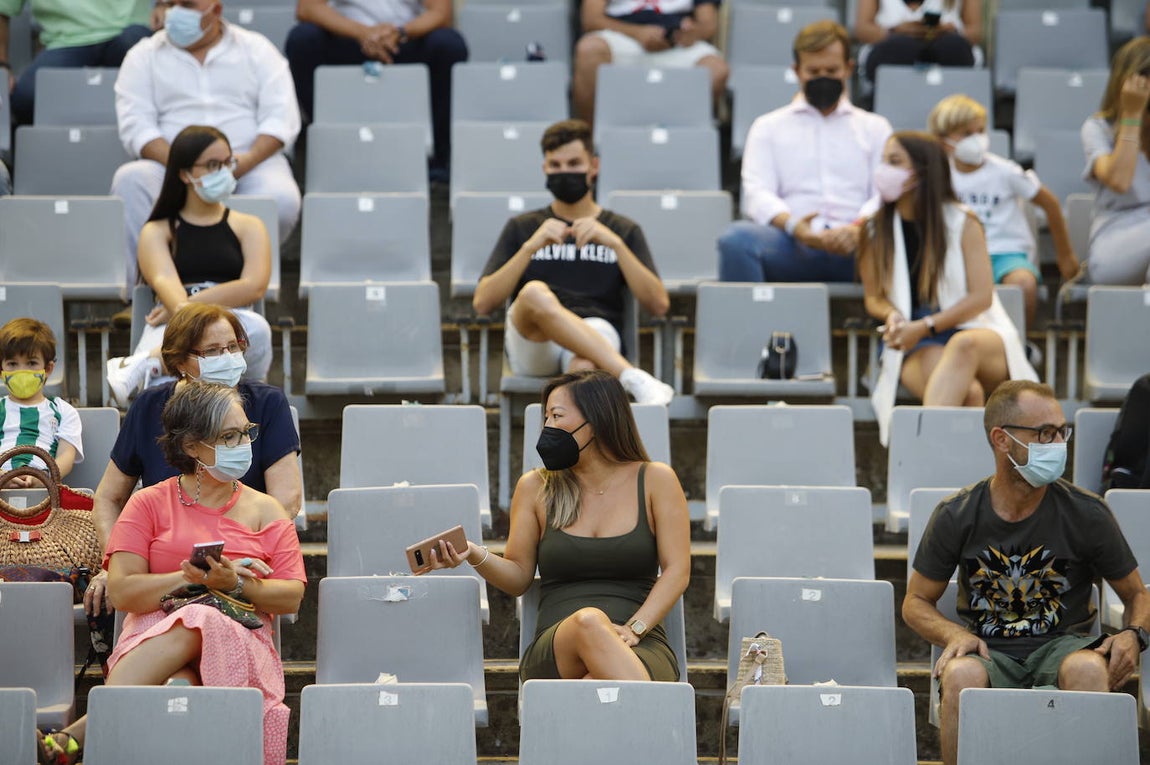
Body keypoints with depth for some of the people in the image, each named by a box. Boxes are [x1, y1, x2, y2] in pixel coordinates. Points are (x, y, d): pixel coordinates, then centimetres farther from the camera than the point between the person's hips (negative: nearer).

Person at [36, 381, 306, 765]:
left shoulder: (265, 511, 19)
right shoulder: (149, 504, 14)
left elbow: (291, 596, 8)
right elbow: (121, 592, 1)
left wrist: (236, 585, -11)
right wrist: (195, 578, -9)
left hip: (240, 643, 1)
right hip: (152, 639, -1)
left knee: (194, 627, -38)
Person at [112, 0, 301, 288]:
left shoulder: (257, 49, 12)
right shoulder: (144, 56, 12)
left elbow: (281, 118, 2)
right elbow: (135, 126, 0)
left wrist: (245, 162, -17)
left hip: (250, 164, 0)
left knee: (281, 198, -34)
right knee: (130, 180, -32)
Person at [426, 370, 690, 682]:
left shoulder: (654, 480, 11)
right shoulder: (536, 488, 17)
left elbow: (677, 571, 5)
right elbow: (518, 577, 17)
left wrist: (633, 629, -11)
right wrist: (476, 556, -5)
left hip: (641, 652, -2)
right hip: (554, 654, 2)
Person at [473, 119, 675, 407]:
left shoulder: (623, 230, 23)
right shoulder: (521, 228, 24)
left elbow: (659, 305, 7)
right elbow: (482, 303, 9)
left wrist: (616, 244, -3)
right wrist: (530, 247, -3)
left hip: (597, 338, -1)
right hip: (532, 344, 1)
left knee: (584, 365, -40)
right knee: (535, 292, -36)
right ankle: (634, 379, -42)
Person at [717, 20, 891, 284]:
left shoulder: (875, 127, 24)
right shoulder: (768, 126, 22)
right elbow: (756, 193, 7)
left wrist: (861, 228, -15)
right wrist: (792, 225, -17)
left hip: (857, 246, 0)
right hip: (793, 246, 0)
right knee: (737, 237, -34)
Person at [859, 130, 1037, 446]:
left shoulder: (962, 222, -1)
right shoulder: (875, 230, 5)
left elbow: (981, 297, -5)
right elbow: (873, 298, 13)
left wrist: (925, 326, -16)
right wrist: (891, 314, -11)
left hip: (975, 331, -1)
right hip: (916, 347, 1)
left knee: (963, 345, -41)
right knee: (966, 391, -35)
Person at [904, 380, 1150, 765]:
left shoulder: (1087, 513, -1)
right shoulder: (956, 516, -1)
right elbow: (916, 602, 10)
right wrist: (954, 634, -13)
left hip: (1062, 644, 0)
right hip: (987, 649, 0)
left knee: (1088, 667, -36)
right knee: (961, 674, -35)